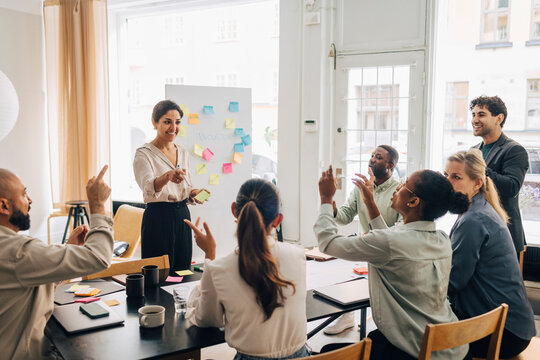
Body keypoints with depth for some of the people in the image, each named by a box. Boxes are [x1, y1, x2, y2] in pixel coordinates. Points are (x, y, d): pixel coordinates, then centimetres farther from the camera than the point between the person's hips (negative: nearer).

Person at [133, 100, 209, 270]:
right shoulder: (144, 153, -9)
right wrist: (167, 176, -46)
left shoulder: (183, 152, 11)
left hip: (183, 217, 6)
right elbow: (148, 188, -27)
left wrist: (195, 193, -5)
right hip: (158, 219, -6)